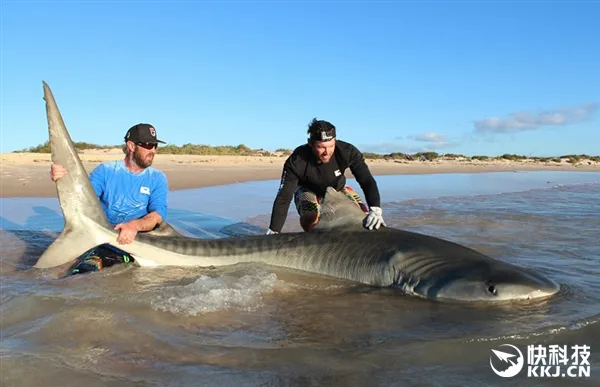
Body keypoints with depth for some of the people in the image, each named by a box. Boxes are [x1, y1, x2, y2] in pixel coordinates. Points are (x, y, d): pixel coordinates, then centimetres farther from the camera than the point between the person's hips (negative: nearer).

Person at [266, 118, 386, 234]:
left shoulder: (348, 151, -33)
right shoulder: (296, 161, -36)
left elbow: (367, 180, -33)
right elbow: (283, 197, -35)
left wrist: (375, 210, -50)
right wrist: (273, 232, -38)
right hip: (308, 190, -2)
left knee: (363, 214, -14)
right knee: (311, 217, -33)